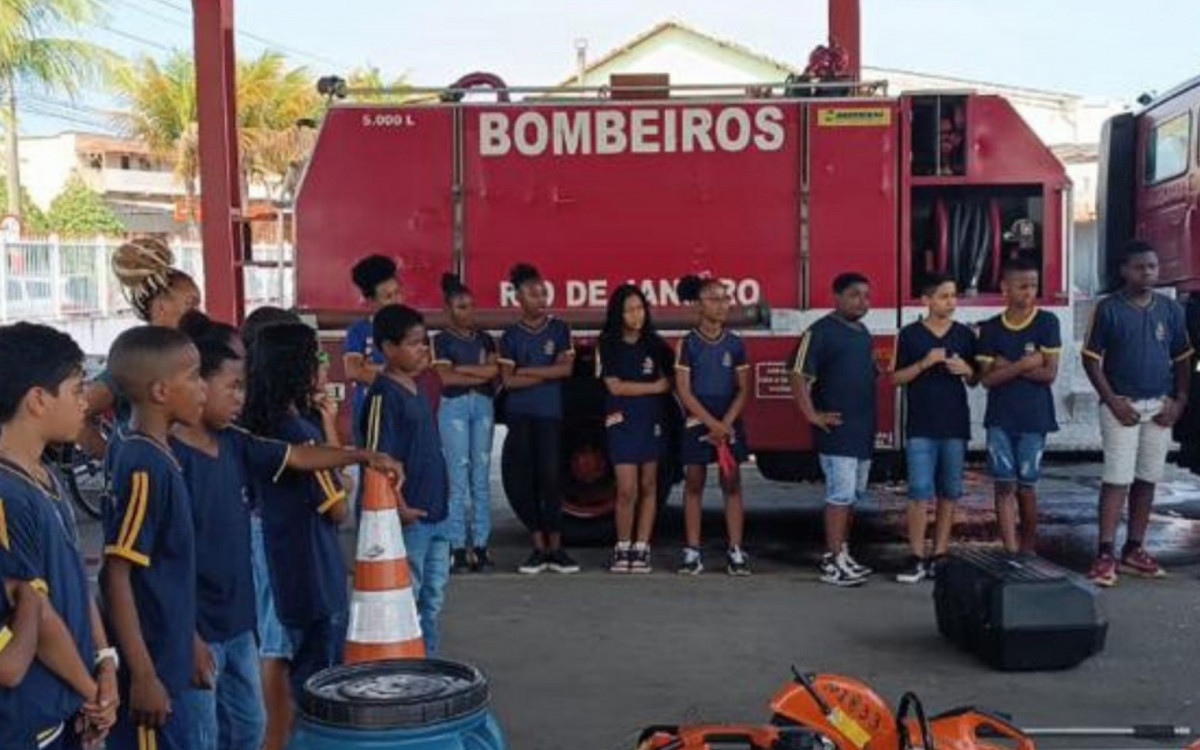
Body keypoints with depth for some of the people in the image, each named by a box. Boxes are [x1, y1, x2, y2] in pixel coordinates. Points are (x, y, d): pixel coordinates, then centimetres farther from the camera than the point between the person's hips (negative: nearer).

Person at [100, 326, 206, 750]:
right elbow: (116, 577, -21)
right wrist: (143, 676, -19)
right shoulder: (144, 467, -20)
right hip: (150, 666, -9)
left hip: (166, 658, 9)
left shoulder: (147, 452, 6)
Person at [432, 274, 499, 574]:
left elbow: (494, 369, 1)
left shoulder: (485, 339, 16)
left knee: (481, 477, 2)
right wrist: (481, 374, -3)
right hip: (453, 407, -4)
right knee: (457, 478, -7)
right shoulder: (442, 341, 4)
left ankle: (480, 545, 4)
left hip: (483, 406, 4)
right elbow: (444, 377, -8)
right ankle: (457, 547, -5)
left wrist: (460, 368, -4)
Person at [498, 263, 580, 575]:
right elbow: (508, 380, -2)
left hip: (550, 413, -1)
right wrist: (547, 374, -6)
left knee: (551, 476, -6)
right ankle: (539, 546, 9)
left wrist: (526, 371, -4)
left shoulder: (559, 329, 6)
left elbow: (566, 368, -5)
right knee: (526, 479, 1)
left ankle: (555, 548, -2)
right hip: (519, 415, 1)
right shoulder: (511, 335, 7)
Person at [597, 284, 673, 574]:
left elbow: (668, 380, 8)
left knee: (648, 486, 4)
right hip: (621, 423, -3)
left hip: (651, 421, 3)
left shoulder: (654, 344, 6)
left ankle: (641, 549, 11)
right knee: (627, 489, -7)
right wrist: (654, 387, -4)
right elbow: (615, 386, -6)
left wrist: (633, 393, -6)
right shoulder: (607, 345, -1)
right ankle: (622, 548, 7)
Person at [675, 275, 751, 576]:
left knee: (732, 483, 1)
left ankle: (735, 551, 4)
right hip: (697, 422, -2)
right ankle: (692, 551, 7)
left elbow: (742, 389, 2)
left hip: (730, 421, 2)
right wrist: (712, 423, -14)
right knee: (694, 484, 2)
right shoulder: (688, 344, -3)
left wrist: (726, 424, -11)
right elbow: (683, 390, -7)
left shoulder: (736, 344, 3)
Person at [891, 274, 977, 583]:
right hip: (921, 426, -3)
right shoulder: (910, 334, 0)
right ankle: (917, 559, -1)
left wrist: (965, 369, -9)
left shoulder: (965, 335, 7)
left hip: (956, 425, 3)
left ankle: (939, 556, 14)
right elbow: (897, 378, 1)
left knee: (949, 493, 6)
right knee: (920, 493, -6)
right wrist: (925, 363, -14)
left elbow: (974, 381, 13)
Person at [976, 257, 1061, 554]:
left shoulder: (1046, 323, -3)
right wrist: (1024, 364, -14)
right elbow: (987, 378, -3)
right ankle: (1010, 553, -1)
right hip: (999, 419, 1)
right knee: (1004, 485, -2)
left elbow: (1049, 373, -9)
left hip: (1034, 419, -1)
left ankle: (1028, 550, 23)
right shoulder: (990, 329, 3)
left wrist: (1007, 367, -8)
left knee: (1026, 486, 8)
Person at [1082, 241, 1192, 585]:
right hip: (1122, 405, -4)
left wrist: (1179, 401, 0)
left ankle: (1134, 550, 18)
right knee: (1118, 479, -7)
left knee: (1147, 480, 8)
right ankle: (1106, 554, -6)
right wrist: (1113, 401, -12)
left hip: (1160, 407, 4)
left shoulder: (1171, 309, 5)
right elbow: (1091, 359, -5)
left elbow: (1182, 359, 11)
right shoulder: (1108, 309, -5)